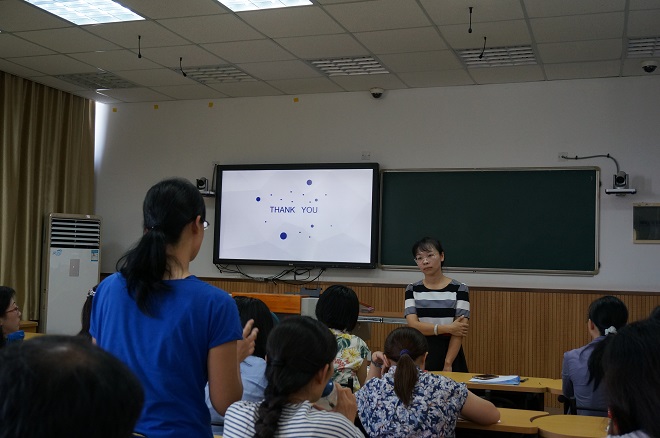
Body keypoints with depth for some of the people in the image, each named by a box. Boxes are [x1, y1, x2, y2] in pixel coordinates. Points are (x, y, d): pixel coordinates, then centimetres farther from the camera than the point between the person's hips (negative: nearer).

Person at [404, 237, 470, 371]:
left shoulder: (459, 289, -3)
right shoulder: (412, 290, 3)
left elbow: (459, 331, -9)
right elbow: (413, 325, -9)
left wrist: (447, 364, -17)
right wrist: (448, 328, -16)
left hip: (450, 353, -1)